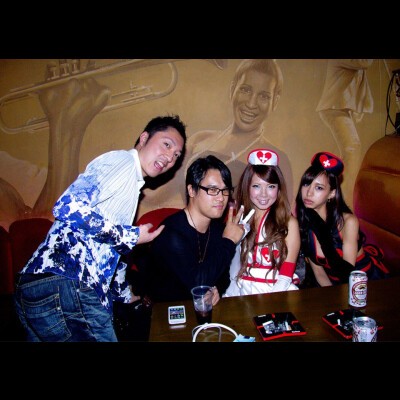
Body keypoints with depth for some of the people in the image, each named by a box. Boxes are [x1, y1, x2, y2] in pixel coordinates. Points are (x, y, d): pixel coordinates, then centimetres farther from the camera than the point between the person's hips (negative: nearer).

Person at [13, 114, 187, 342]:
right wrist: (132, 237, -11)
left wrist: (125, 294, 38)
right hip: (64, 285, -10)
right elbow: (69, 207, -22)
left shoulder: (132, 185, 23)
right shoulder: (122, 160, -6)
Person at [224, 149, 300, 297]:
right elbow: (233, 268, 8)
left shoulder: (288, 222, -3)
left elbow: (286, 274, -5)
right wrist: (231, 296, -6)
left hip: (277, 292, -1)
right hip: (243, 291, 2)